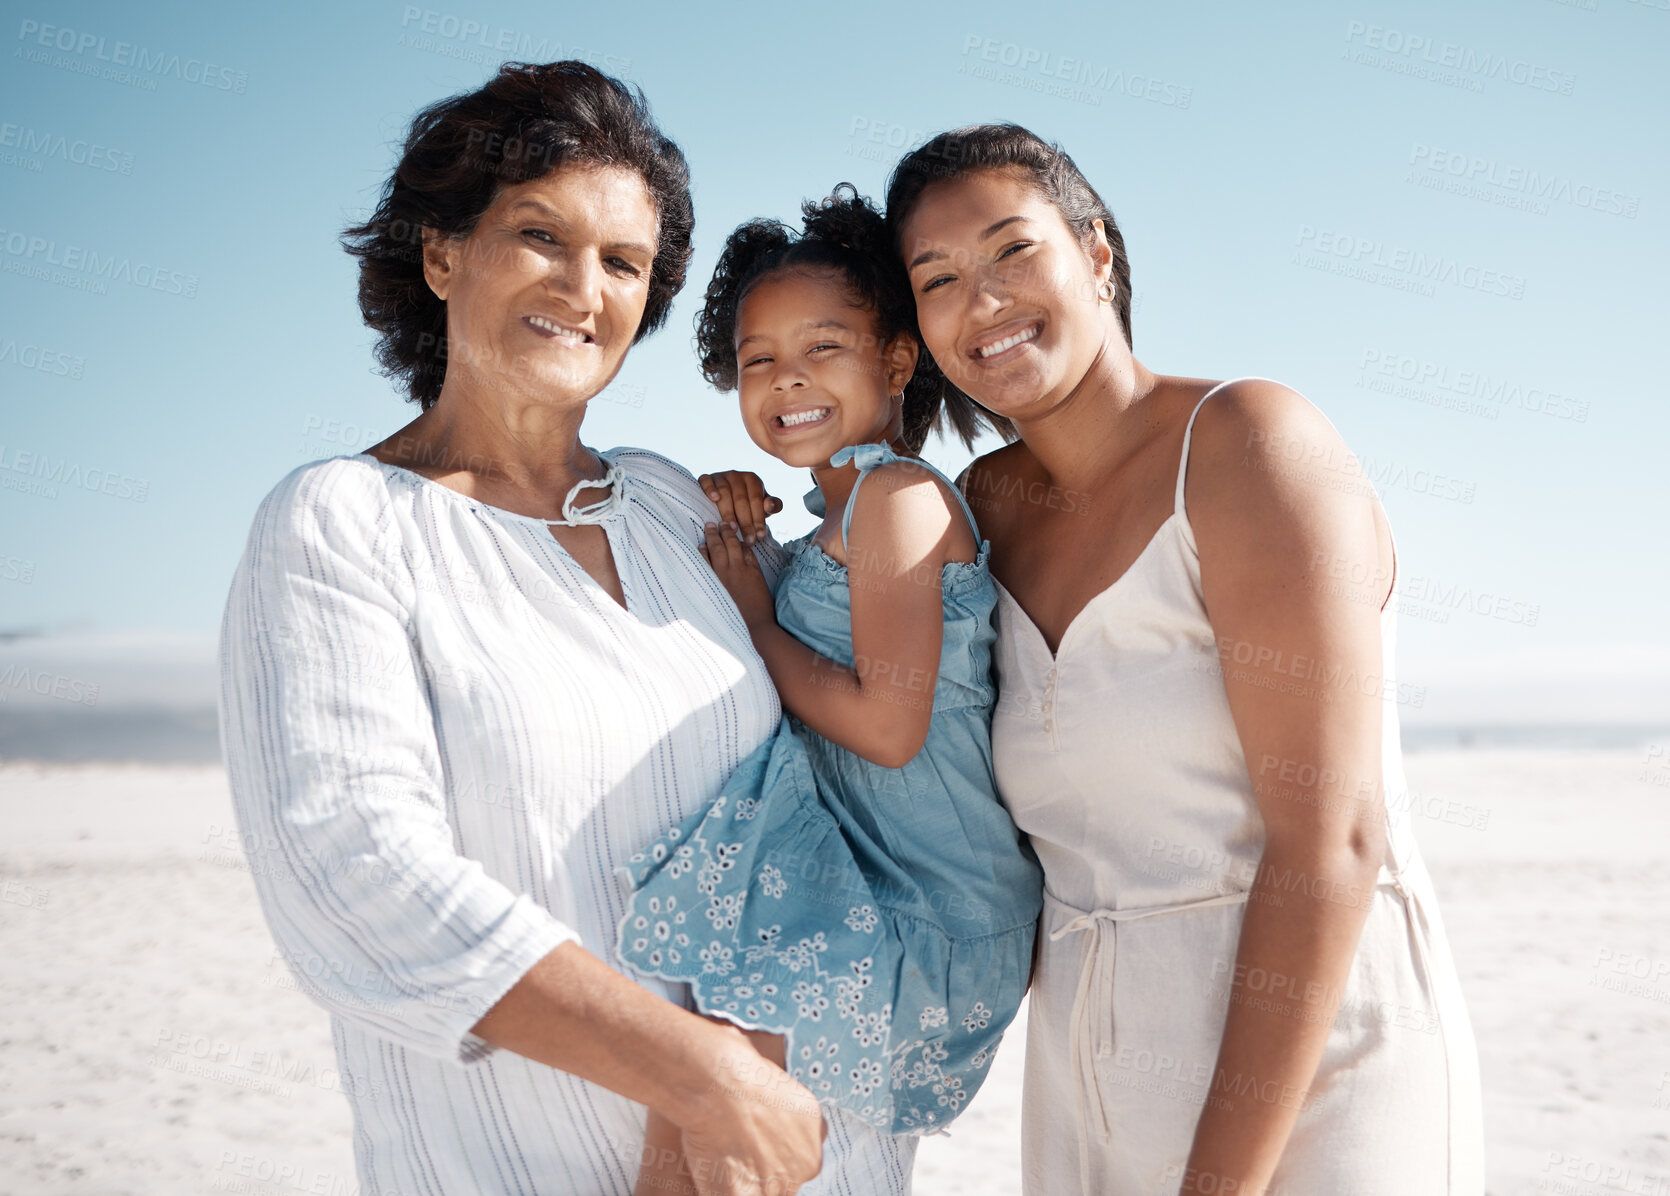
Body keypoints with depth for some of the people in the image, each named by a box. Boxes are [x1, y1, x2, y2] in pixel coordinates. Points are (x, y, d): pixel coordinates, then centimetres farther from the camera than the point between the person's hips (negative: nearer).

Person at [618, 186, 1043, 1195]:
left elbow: (887, 725, -21)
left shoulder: (899, 493, -13)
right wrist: (732, 522, 12)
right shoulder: (833, 525, 15)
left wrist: (753, 613, -8)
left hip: (930, 914, -10)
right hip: (875, 883, 10)